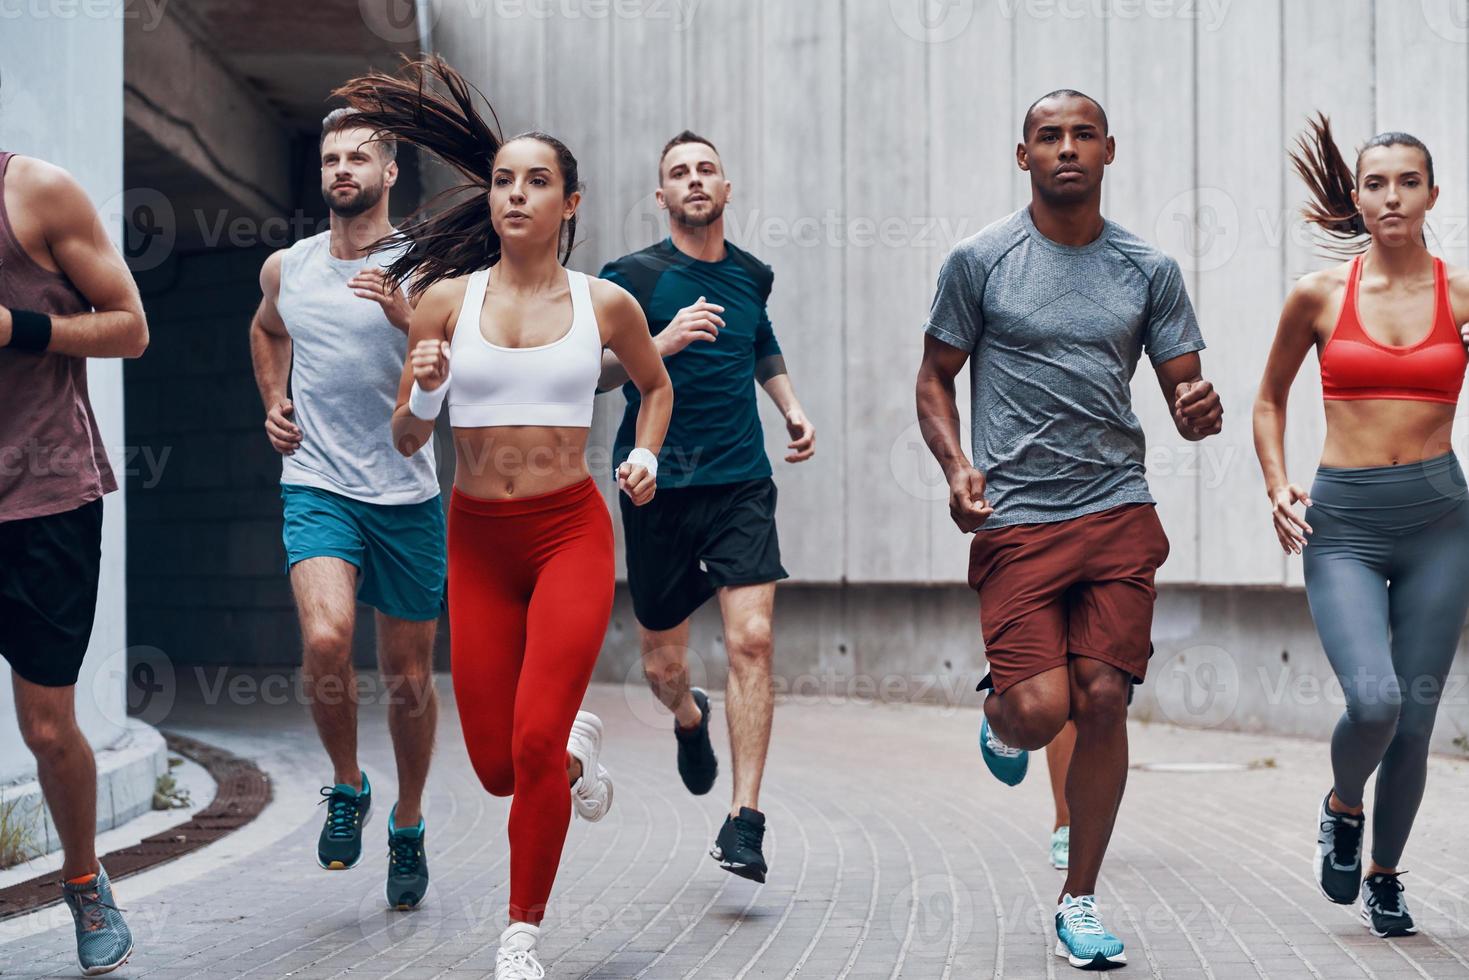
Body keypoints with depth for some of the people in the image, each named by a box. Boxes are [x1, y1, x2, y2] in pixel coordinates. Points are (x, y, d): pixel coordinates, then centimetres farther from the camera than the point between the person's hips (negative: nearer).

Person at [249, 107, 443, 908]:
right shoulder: (285, 269, 7)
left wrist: (405, 316, -26)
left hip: (407, 496, -1)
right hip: (317, 488, 1)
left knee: (409, 674, 7)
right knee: (325, 640, -23)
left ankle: (408, 827, 29)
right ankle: (346, 787, 2)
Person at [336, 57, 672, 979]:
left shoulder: (605, 304, 1)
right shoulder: (447, 299, 1)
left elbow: (657, 384, 23)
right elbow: (406, 442, 4)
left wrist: (647, 457, 7)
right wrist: (422, 394, -16)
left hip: (572, 532, -2)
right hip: (478, 540, 2)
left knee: (533, 743, -16)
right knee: (497, 767, 6)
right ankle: (579, 751, 44)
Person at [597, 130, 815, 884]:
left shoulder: (751, 275, 12)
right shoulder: (633, 276, -2)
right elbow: (589, 373, -10)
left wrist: (791, 407, 17)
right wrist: (658, 344, -25)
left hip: (740, 483, 2)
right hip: (657, 485, -2)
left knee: (752, 639, -15)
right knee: (661, 663, 7)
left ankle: (744, 822, -12)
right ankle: (689, 719, 45)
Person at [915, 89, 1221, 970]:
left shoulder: (1149, 269, 9)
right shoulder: (981, 261, 2)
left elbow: (1182, 388, 10)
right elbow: (935, 379, 9)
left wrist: (1202, 410, -14)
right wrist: (955, 464, -8)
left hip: (1120, 513, 2)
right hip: (1017, 518, -2)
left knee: (1104, 700, -3)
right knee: (1042, 710, -14)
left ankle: (1081, 901, 13)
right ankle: (1001, 714, 27)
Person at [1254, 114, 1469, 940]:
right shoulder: (1320, 295, 2)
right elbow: (1271, 398, 16)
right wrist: (1276, 485, 4)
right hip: (1342, 525, -1)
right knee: (1374, 699, -20)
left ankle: (1385, 874, 27)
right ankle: (1342, 807, 14)